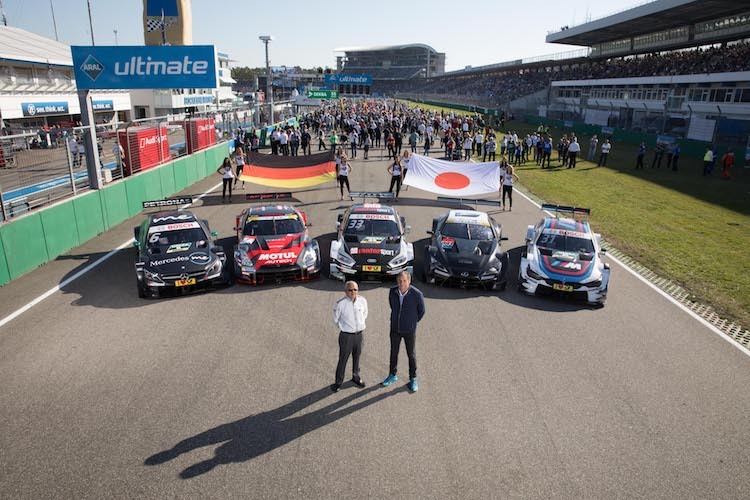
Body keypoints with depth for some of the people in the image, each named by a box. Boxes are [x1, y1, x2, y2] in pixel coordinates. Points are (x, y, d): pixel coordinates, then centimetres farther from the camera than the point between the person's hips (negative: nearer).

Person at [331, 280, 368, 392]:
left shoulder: (362, 301, -7)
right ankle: (338, 382, 26)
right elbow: (336, 319, -2)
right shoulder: (340, 304, -19)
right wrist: (344, 329, 2)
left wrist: (361, 326, 11)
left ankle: (356, 377, 43)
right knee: (343, 359, 7)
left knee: (357, 357, 21)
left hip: (359, 334, 4)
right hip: (346, 336, -4)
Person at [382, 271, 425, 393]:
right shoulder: (393, 291, -15)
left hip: (409, 330, -3)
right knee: (394, 352, 18)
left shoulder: (417, 294, -26)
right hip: (395, 328, 3)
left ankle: (413, 379, 32)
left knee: (411, 354, 12)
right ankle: (392, 375, 40)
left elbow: (421, 311, -7)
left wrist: (412, 323, 6)